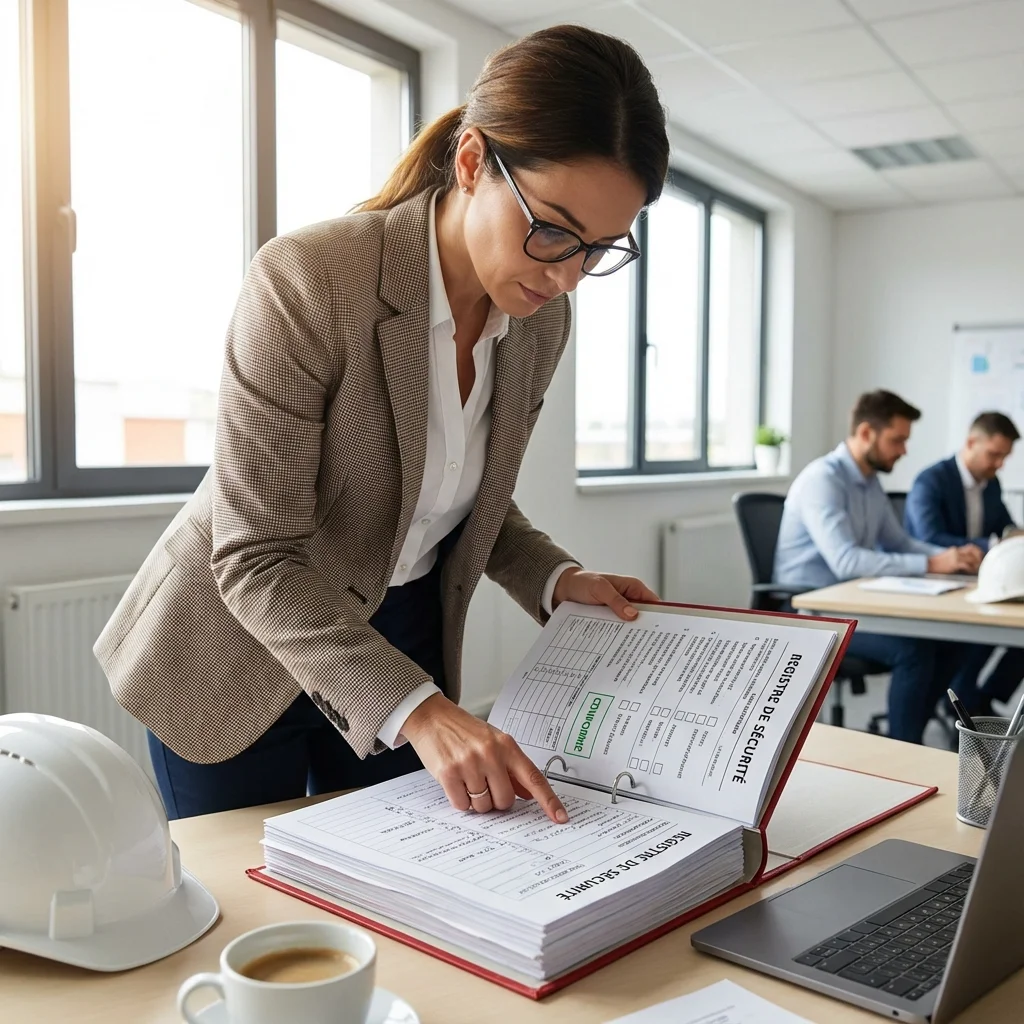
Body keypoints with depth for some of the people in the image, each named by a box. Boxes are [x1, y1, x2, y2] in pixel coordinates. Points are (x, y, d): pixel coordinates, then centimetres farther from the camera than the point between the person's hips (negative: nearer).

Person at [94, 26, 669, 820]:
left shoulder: (542, 320, -7)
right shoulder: (308, 281, -26)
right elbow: (256, 559, -26)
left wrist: (556, 579, -10)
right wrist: (418, 712, -34)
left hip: (401, 646, 5)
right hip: (241, 651, -4)